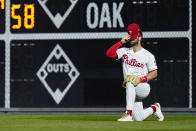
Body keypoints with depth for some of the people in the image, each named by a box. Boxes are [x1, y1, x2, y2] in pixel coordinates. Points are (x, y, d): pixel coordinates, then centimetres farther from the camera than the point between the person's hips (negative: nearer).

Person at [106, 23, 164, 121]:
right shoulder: (124, 51, 10)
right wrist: (122, 42, -7)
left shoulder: (148, 55, 1)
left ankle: (128, 113, -41)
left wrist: (140, 79, -15)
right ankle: (154, 109, 29)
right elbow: (109, 54, -4)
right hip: (132, 91, 4)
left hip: (143, 87, -4)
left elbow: (154, 73, 1)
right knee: (138, 118, -6)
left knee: (130, 83, -38)